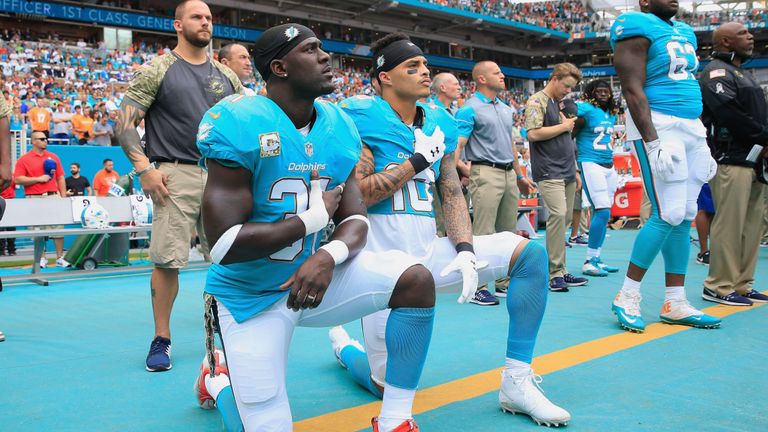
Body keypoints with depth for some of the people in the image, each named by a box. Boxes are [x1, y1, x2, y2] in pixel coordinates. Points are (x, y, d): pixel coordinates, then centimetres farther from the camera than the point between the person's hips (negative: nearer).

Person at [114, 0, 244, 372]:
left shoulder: (226, 76, 15)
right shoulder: (156, 70, 1)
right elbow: (124, 122, -3)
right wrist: (144, 168, -13)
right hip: (176, 176, -4)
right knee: (167, 260, -5)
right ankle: (161, 340, 9)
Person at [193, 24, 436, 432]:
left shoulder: (339, 127, -1)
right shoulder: (237, 124, -21)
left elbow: (355, 220, -1)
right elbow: (224, 245, -26)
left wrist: (327, 256, -25)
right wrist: (315, 217, -19)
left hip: (314, 272, 5)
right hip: (251, 293, -5)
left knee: (416, 280, -15)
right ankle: (218, 382, 31)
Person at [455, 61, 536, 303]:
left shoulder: (506, 109, 18)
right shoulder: (470, 110, -5)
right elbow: (455, 148, -12)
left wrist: (520, 176, 24)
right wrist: (464, 170, -24)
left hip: (509, 174, 8)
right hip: (486, 173, -8)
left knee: (508, 232, 10)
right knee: (483, 233, -9)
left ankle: (504, 283, 19)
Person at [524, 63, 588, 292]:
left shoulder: (561, 104, 22)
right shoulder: (536, 101, -5)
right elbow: (534, 134, -19)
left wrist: (575, 171, 23)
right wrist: (564, 126, -8)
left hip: (566, 173, 9)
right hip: (548, 172, -9)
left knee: (564, 218, 7)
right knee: (558, 214, -19)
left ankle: (559, 271, 11)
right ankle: (555, 273, -16)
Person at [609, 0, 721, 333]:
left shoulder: (685, 32, 19)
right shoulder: (638, 27, -7)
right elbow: (633, 91, -15)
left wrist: (702, 142, 19)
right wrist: (653, 142, -23)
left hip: (691, 127, 9)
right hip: (658, 126, -8)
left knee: (685, 218, 6)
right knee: (668, 215, -13)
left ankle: (675, 303, 12)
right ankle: (627, 297, -2)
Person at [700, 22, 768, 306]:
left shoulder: (744, 74, 26)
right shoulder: (716, 72, -4)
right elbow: (730, 113, -17)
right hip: (731, 159, -9)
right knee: (729, 224, -10)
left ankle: (741, 285, 14)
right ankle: (719, 287, -4)